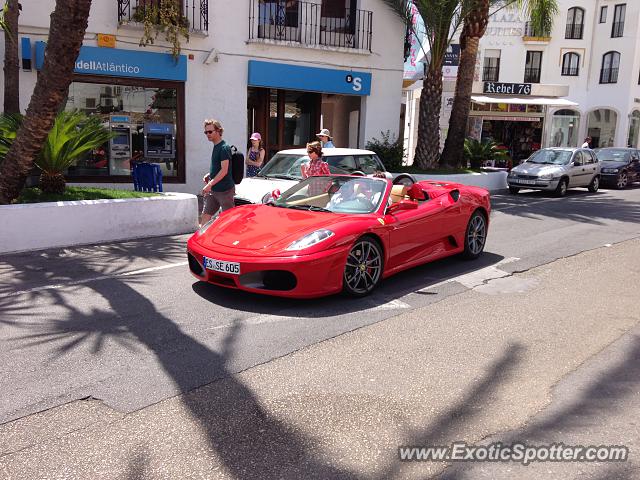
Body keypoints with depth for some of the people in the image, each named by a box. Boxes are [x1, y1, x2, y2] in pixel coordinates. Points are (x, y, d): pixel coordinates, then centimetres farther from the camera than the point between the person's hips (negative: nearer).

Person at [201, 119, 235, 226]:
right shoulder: (215, 147, 14)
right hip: (213, 190, 9)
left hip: (225, 190, -9)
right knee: (205, 215, 9)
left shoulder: (224, 148, -14)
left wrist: (210, 184, -23)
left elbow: (224, 170, -21)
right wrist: (209, 175, 8)